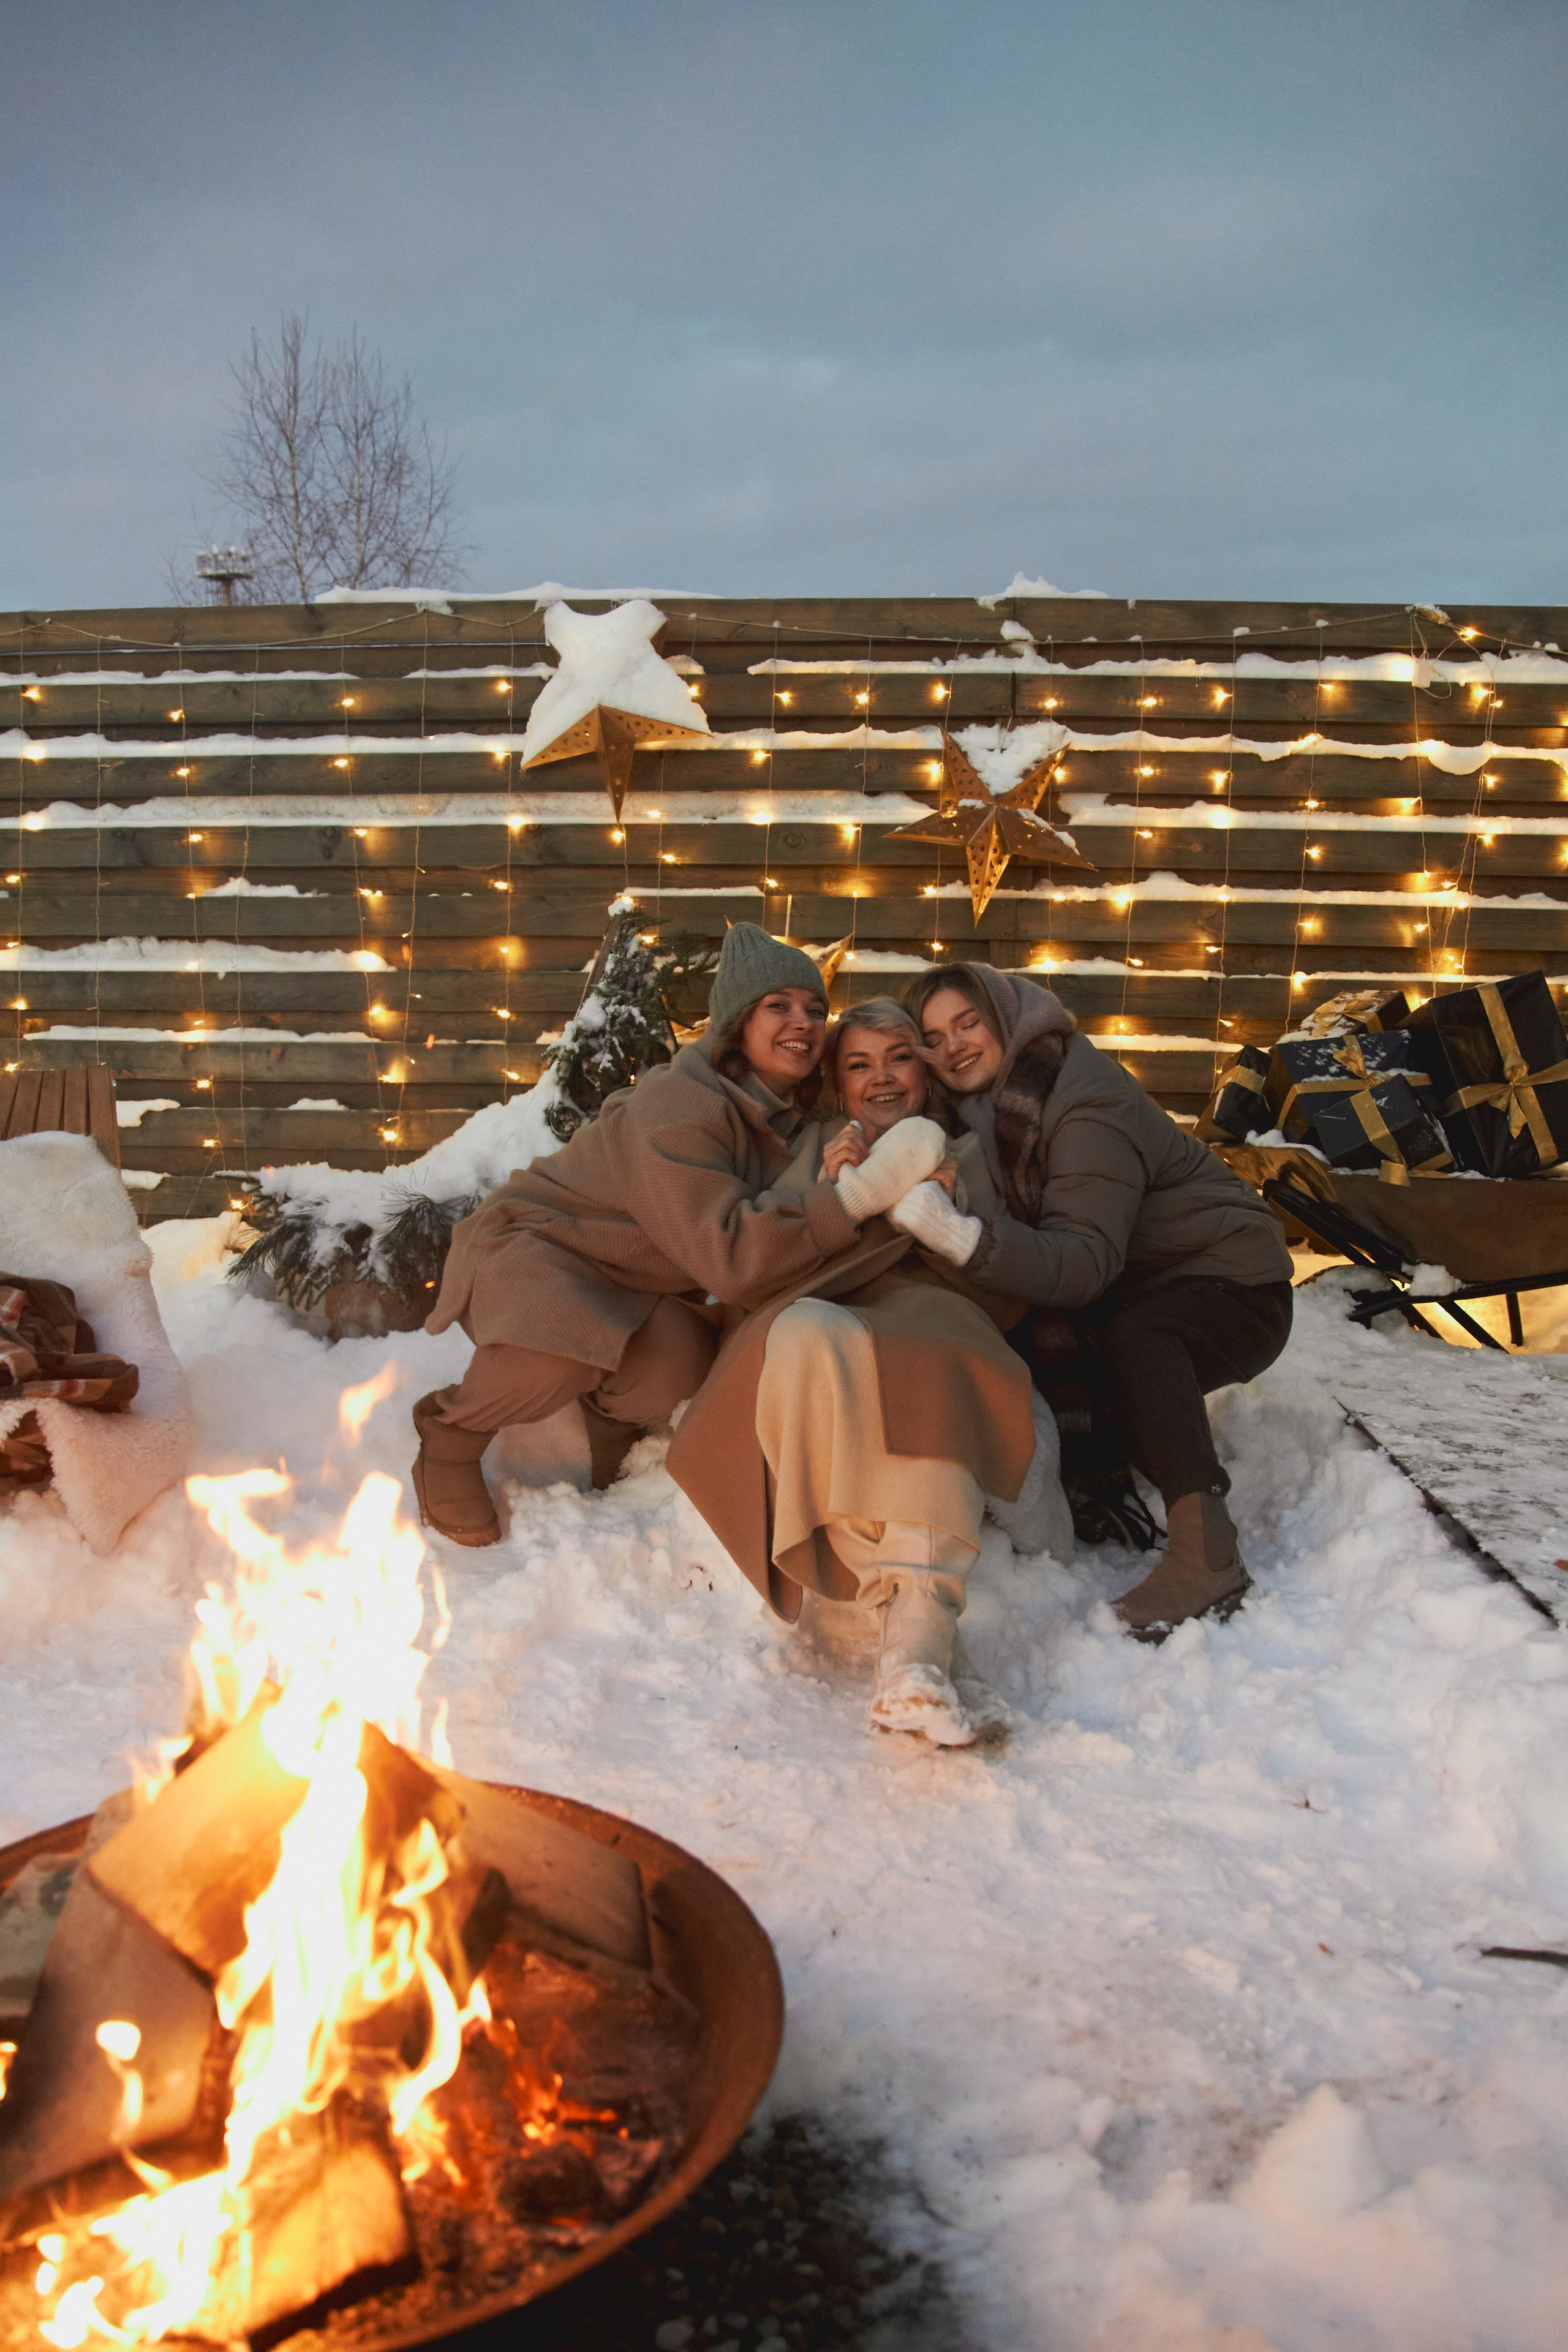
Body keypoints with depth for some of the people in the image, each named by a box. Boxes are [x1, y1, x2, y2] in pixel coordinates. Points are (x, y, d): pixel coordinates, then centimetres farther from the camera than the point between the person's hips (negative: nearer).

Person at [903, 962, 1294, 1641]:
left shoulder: (1089, 1102, -23)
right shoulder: (986, 1106, 4)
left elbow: (1085, 1260, -33)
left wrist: (961, 1234, -49)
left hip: (1235, 1283, -8)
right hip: (1138, 1287, 8)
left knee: (1133, 1336, -36)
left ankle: (1206, 1552, -36)